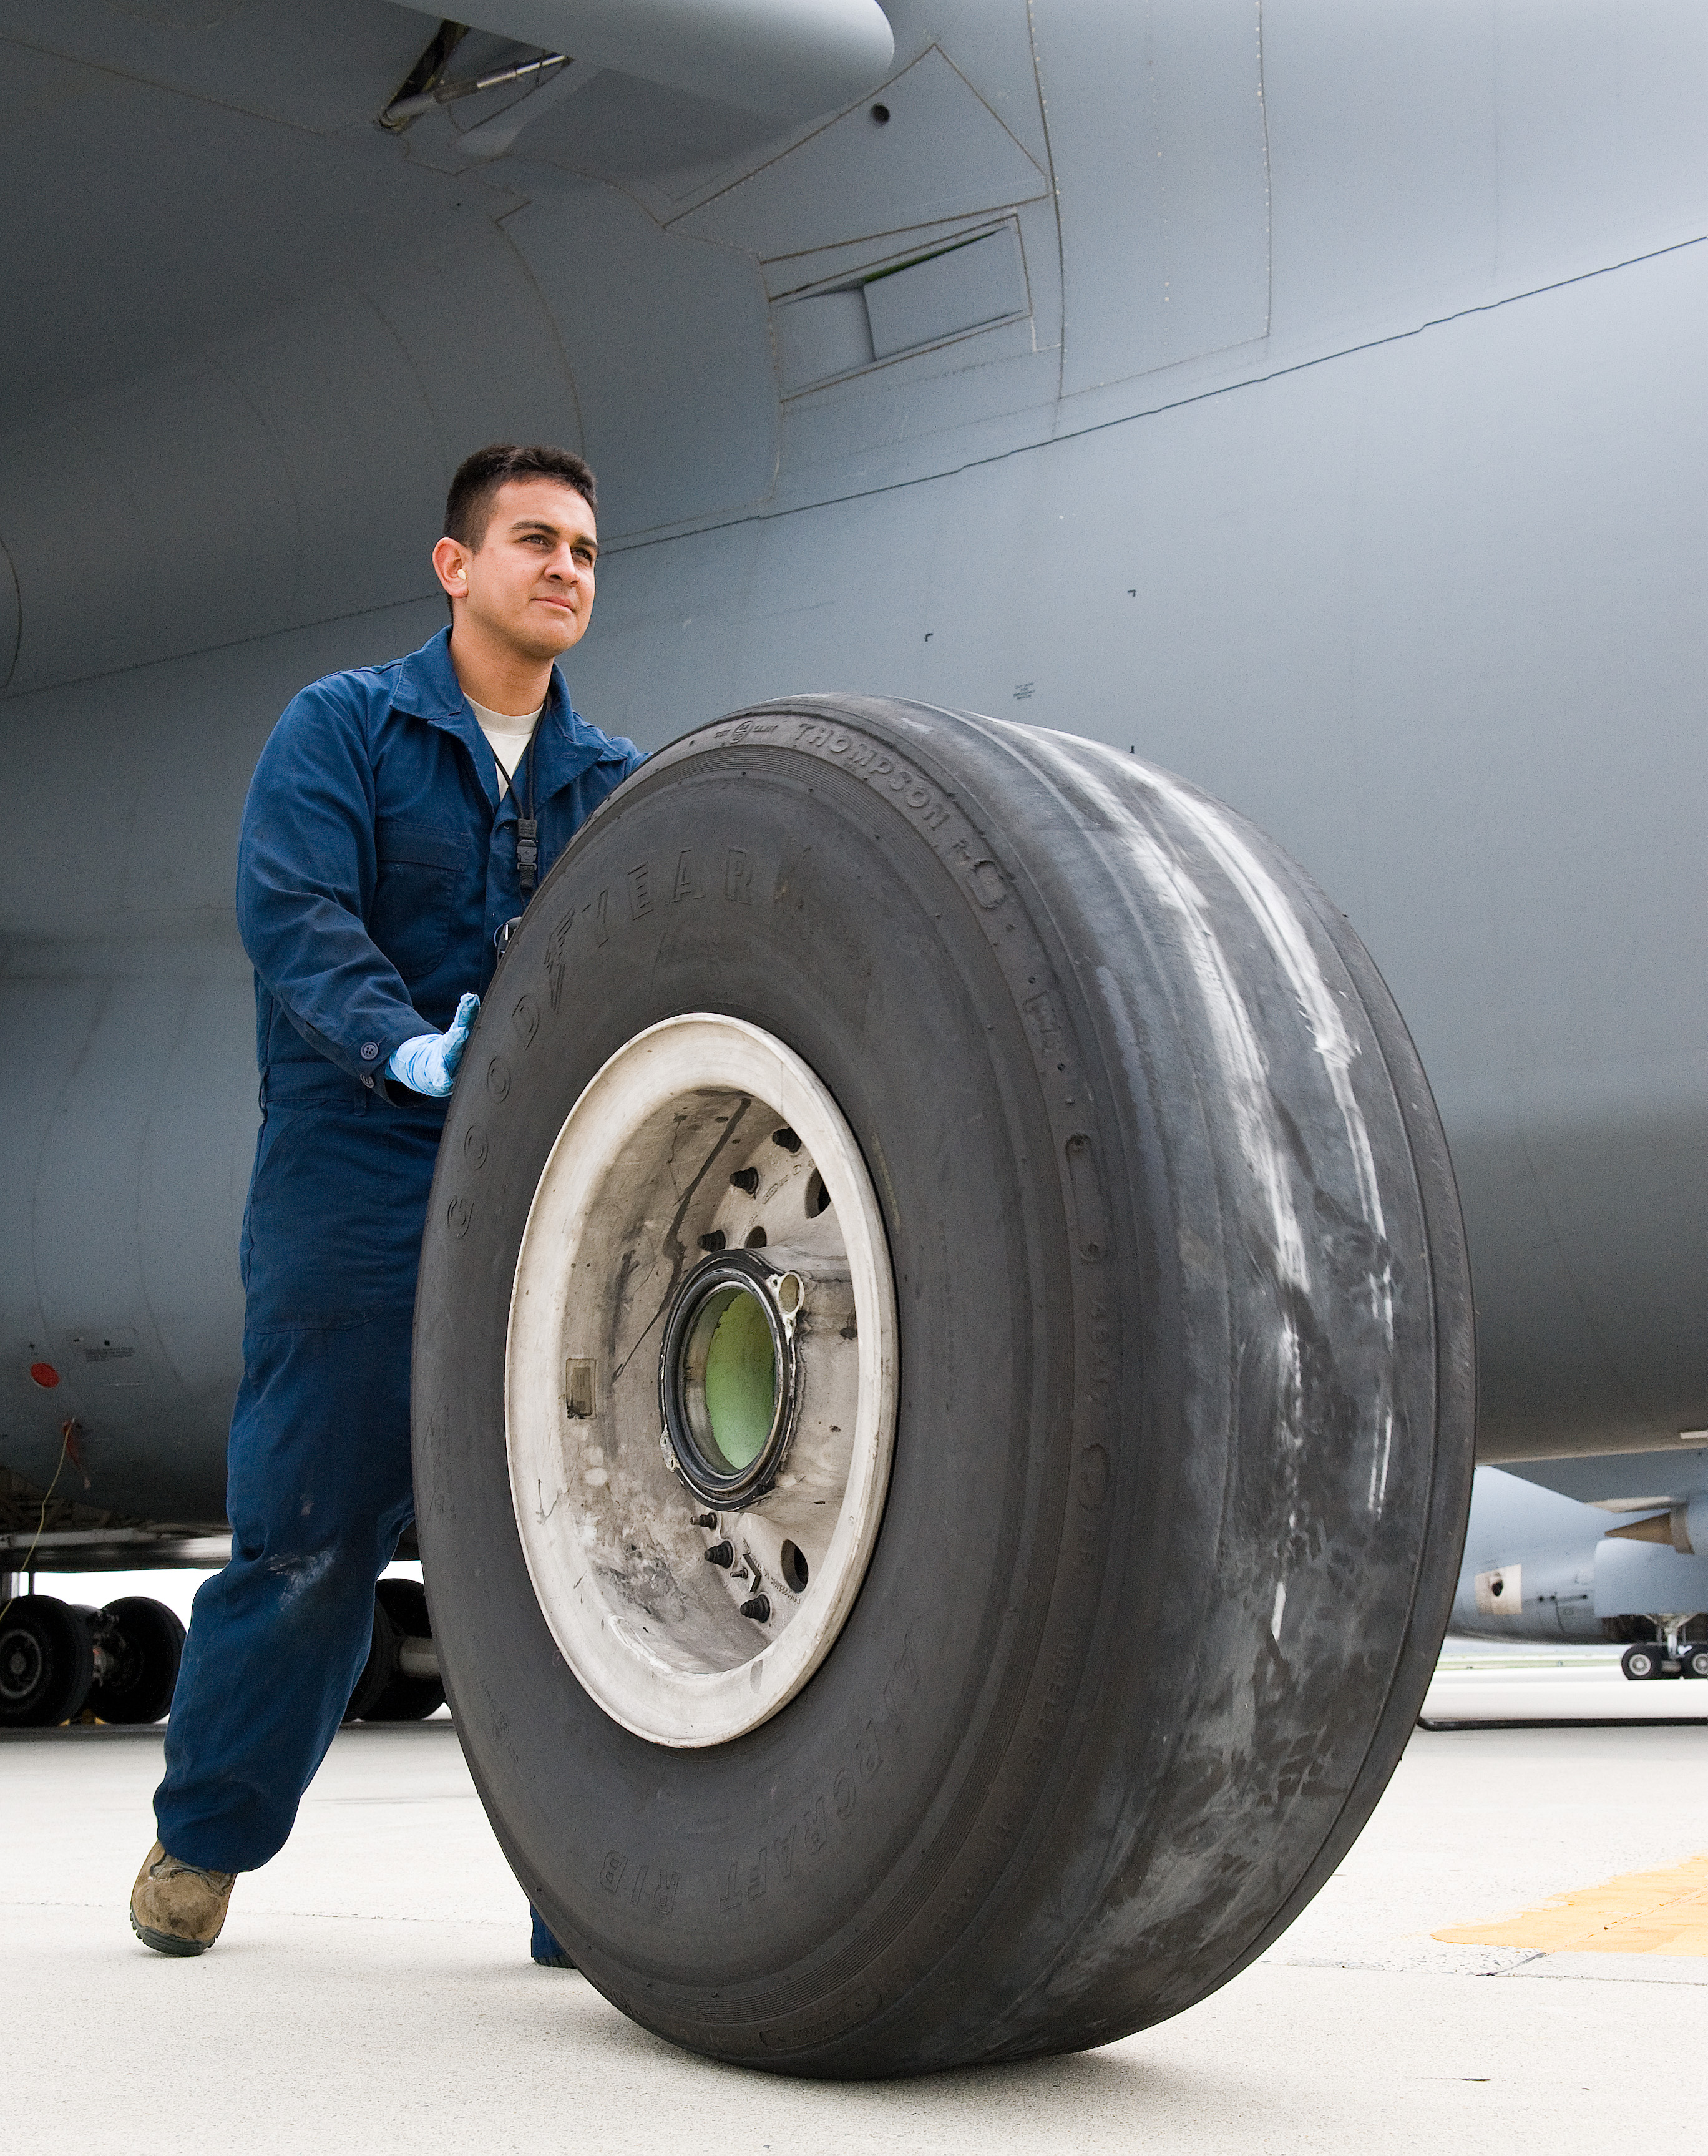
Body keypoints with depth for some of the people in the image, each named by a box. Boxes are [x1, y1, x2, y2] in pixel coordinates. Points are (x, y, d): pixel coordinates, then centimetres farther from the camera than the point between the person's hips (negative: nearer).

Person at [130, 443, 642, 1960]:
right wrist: (406, 1047, -28)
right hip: (358, 1179, -3)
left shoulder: (616, 784, 15)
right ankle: (205, 1836, 22)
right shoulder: (343, 727, 4)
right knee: (311, 1525, 0)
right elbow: (292, 911, -11)